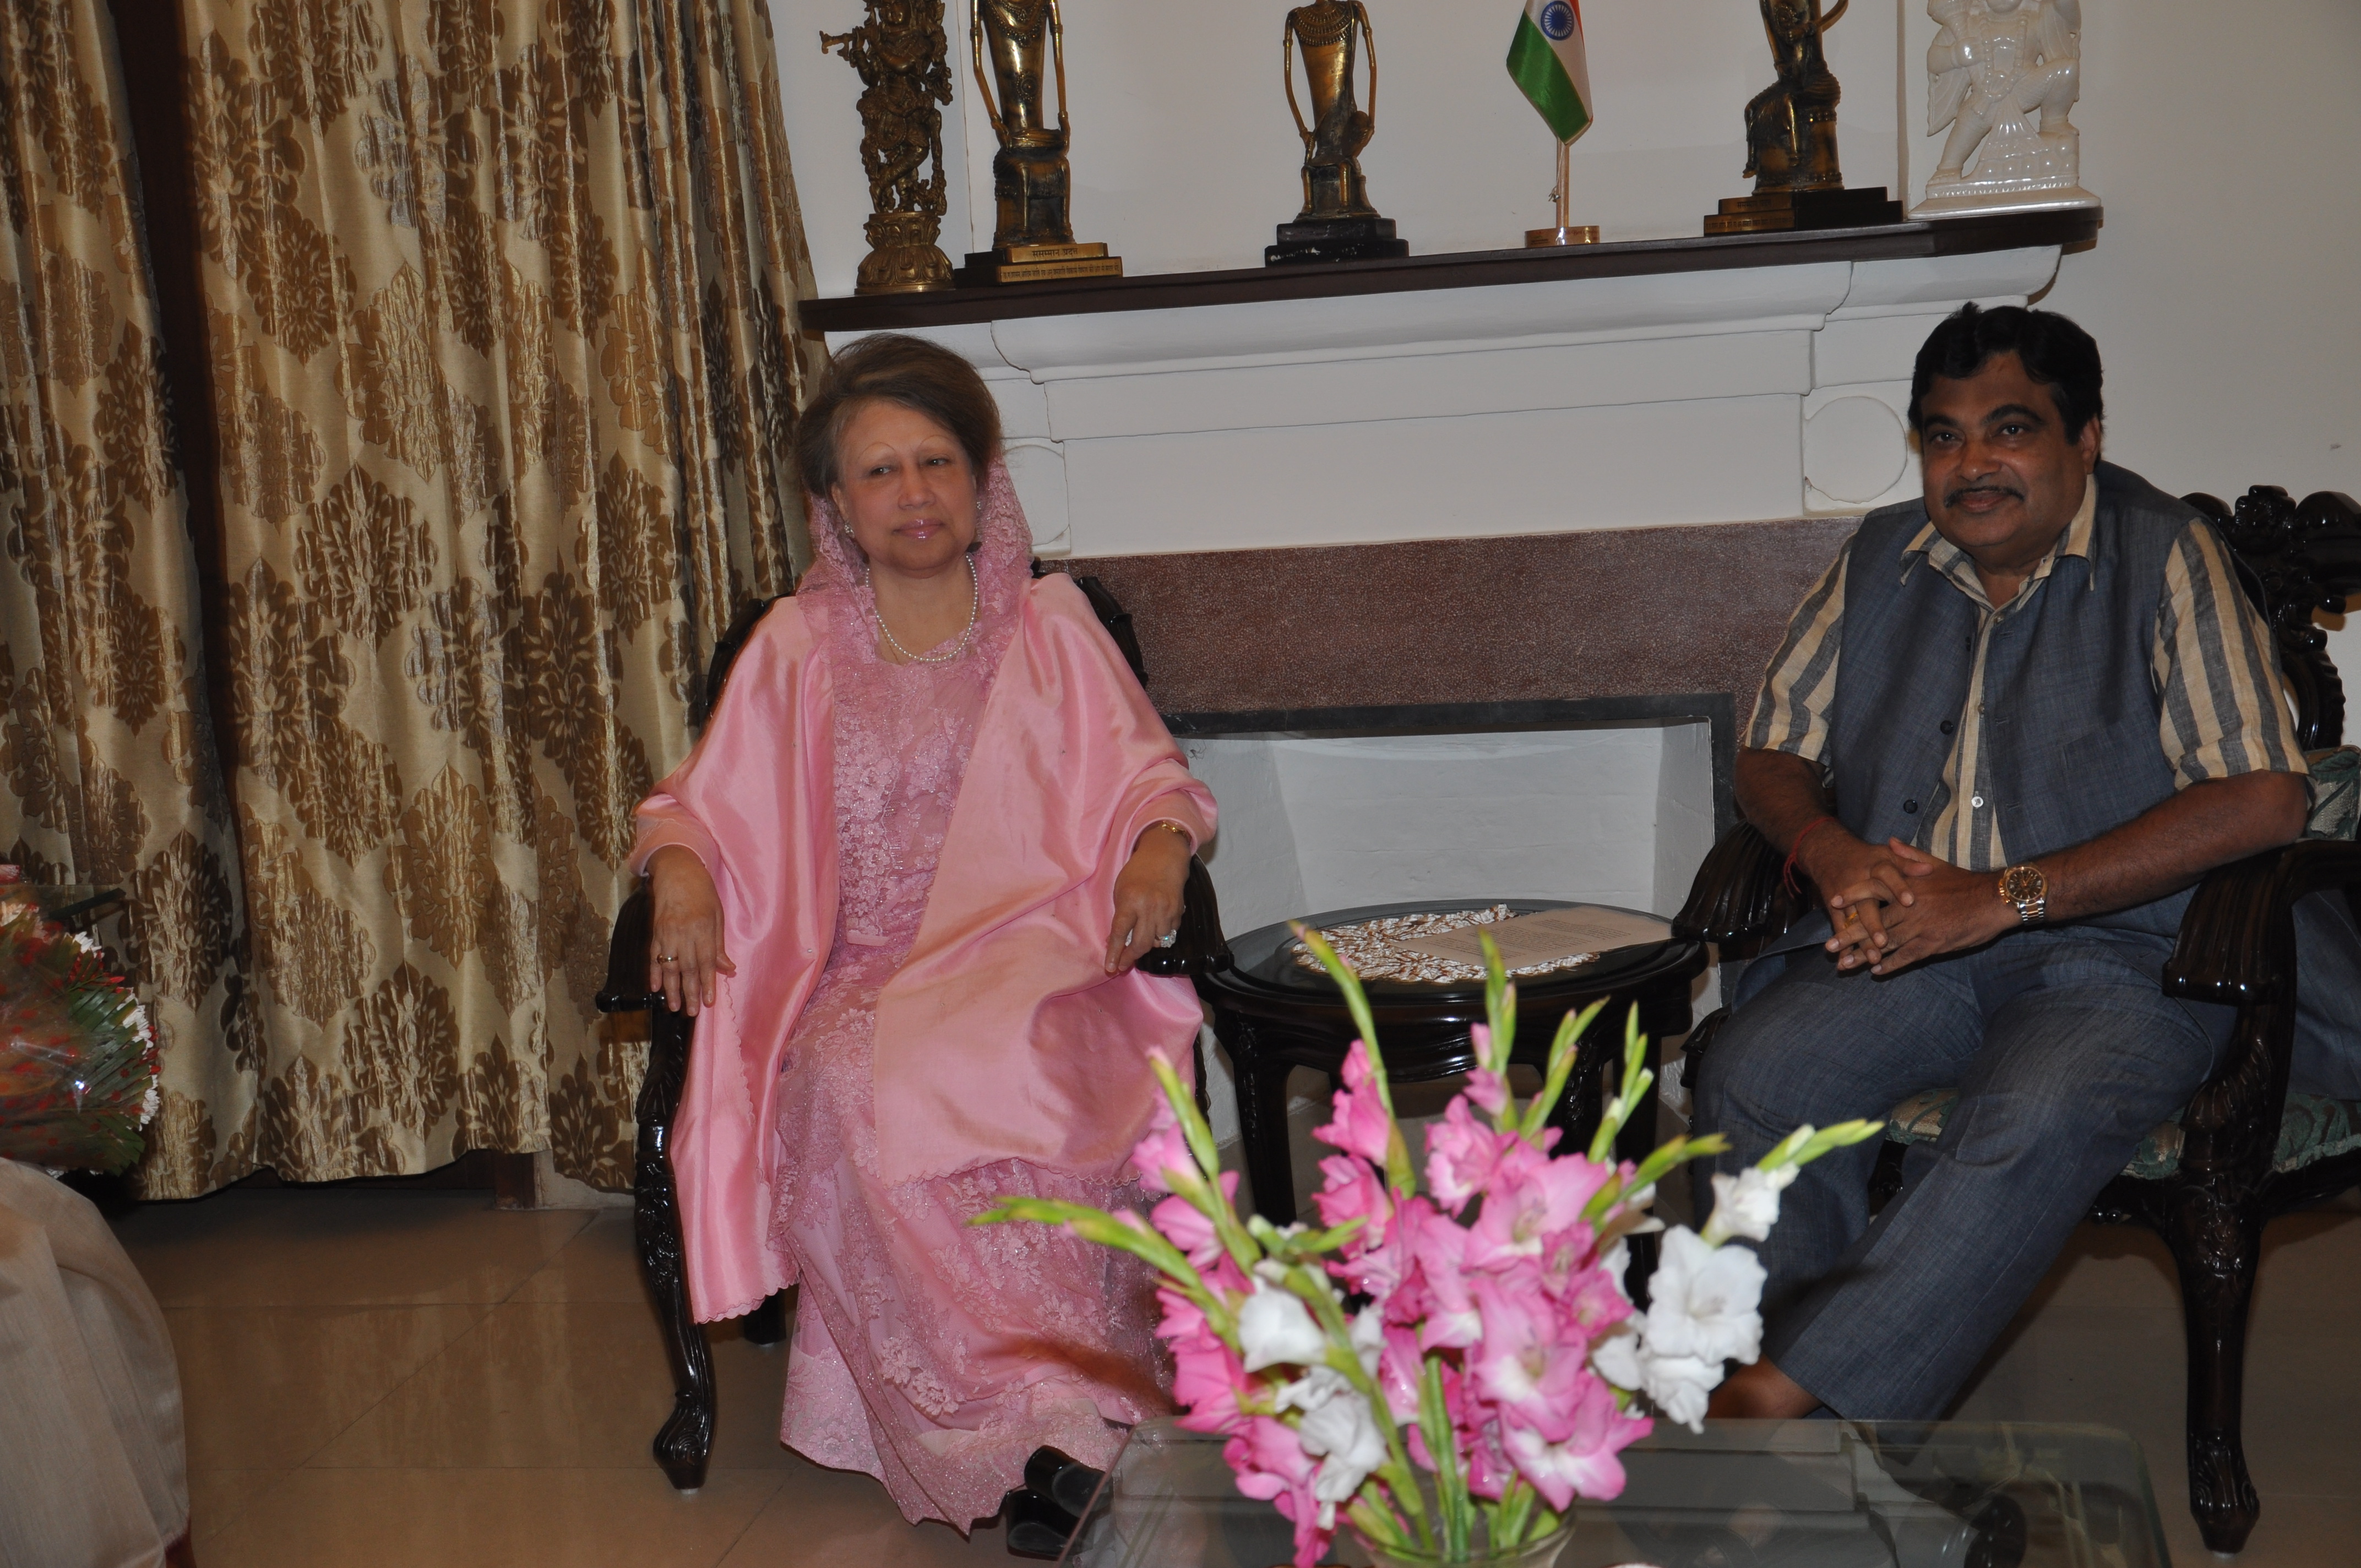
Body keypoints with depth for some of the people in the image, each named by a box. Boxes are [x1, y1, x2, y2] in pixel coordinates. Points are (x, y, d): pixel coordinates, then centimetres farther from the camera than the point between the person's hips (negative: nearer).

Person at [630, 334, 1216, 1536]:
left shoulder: (1050, 626, 14)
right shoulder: (796, 646, 16)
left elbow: (1142, 772, 12)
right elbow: (712, 796, 17)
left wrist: (1159, 848, -11)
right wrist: (682, 869, -5)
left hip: (1021, 955, -1)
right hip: (858, 977, 1)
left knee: (1027, 1077, -37)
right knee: (850, 1092, -34)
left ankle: (1062, 1398, -27)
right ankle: (1006, 1427, -27)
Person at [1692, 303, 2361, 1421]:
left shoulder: (2166, 559, -3)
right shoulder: (1880, 560, 14)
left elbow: (2262, 800, -14)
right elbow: (1772, 754, 17)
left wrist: (2003, 897, -18)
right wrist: (1832, 852, -8)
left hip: (2117, 950, -4)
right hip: (1902, 942, 4)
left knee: (2039, 1120, -36)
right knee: (1750, 1079, -25)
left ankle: (1782, 1394, -33)